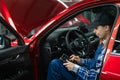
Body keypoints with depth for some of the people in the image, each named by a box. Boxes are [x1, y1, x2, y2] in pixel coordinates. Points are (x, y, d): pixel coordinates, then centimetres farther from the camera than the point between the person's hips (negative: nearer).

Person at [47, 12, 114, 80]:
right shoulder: (104, 43, 3)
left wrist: (75, 68, -17)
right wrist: (81, 61, 6)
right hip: (87, 74, 9)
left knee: (55, 64, -9)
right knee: (55, 63, 4)